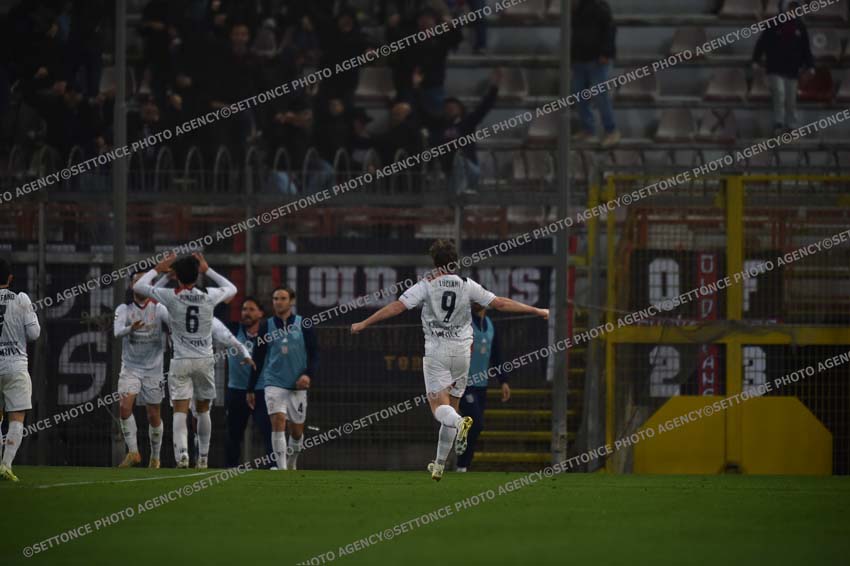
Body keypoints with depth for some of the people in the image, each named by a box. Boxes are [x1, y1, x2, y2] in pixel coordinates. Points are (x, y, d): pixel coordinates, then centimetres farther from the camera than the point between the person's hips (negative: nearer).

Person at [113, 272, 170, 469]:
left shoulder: (159, 309, 1)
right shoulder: (124, 309, 1)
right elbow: (117, 332, -15)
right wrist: (131, 328, -36)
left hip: (153, 369, 0)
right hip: (130, 367, 0)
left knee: (154, 415, 5)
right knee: (125, 406, -20)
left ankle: (155, 457, 20)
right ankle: (133, 452, -13)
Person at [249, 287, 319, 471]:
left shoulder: (303, 325, 2)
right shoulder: (267, 326, 4)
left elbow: (314, 354, 5)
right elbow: (257, 359, 9)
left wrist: (308, 374, -14)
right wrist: (251, 389, 9)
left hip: (297, 386, 1)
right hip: (274, 384, -1)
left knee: (297, 429, 9)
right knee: (278, 420, -20)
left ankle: (292, 463, 34)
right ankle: (281, 469, -23)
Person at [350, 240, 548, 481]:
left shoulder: (426, 286, -4)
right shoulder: (467, 285, 3)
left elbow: (397, 307, -10)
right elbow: (501, 303, 5)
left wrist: (364, 324, -4)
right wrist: (537, 311, 16)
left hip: (436, 351, -3)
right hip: (462, 351, 3)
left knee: (439, 406, -5)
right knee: (451, 407, 13)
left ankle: (460, 424, -41)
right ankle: (440, 465, 14)